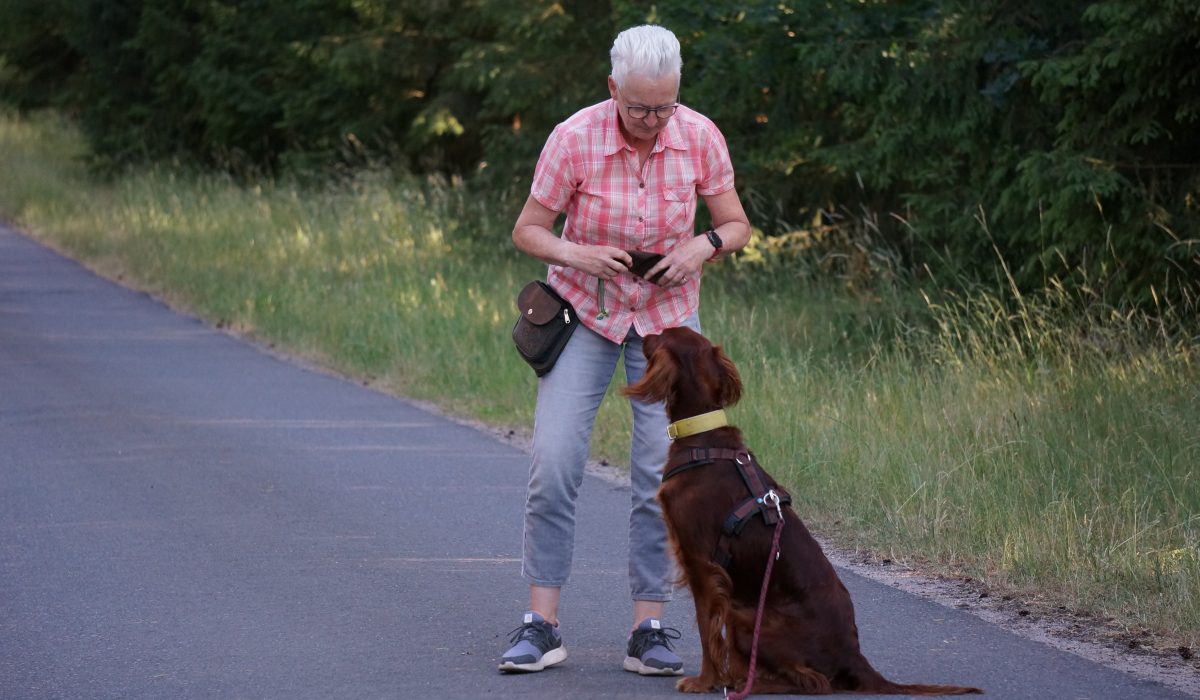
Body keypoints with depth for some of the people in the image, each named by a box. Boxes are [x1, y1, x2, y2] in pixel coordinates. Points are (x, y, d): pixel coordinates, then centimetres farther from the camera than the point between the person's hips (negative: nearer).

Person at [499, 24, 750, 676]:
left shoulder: (700, 137, -14)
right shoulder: (574, 139, -19)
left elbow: (736, 225, -1)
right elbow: (528, 230, -8)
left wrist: (704, 245, -23)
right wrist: (578, 255, -26)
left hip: (667, 313, 1)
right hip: (585, 310, -1)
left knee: (663, 471, -6)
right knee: (554, 461, -12)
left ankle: (648, 630, 1)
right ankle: (541, 626, -5)